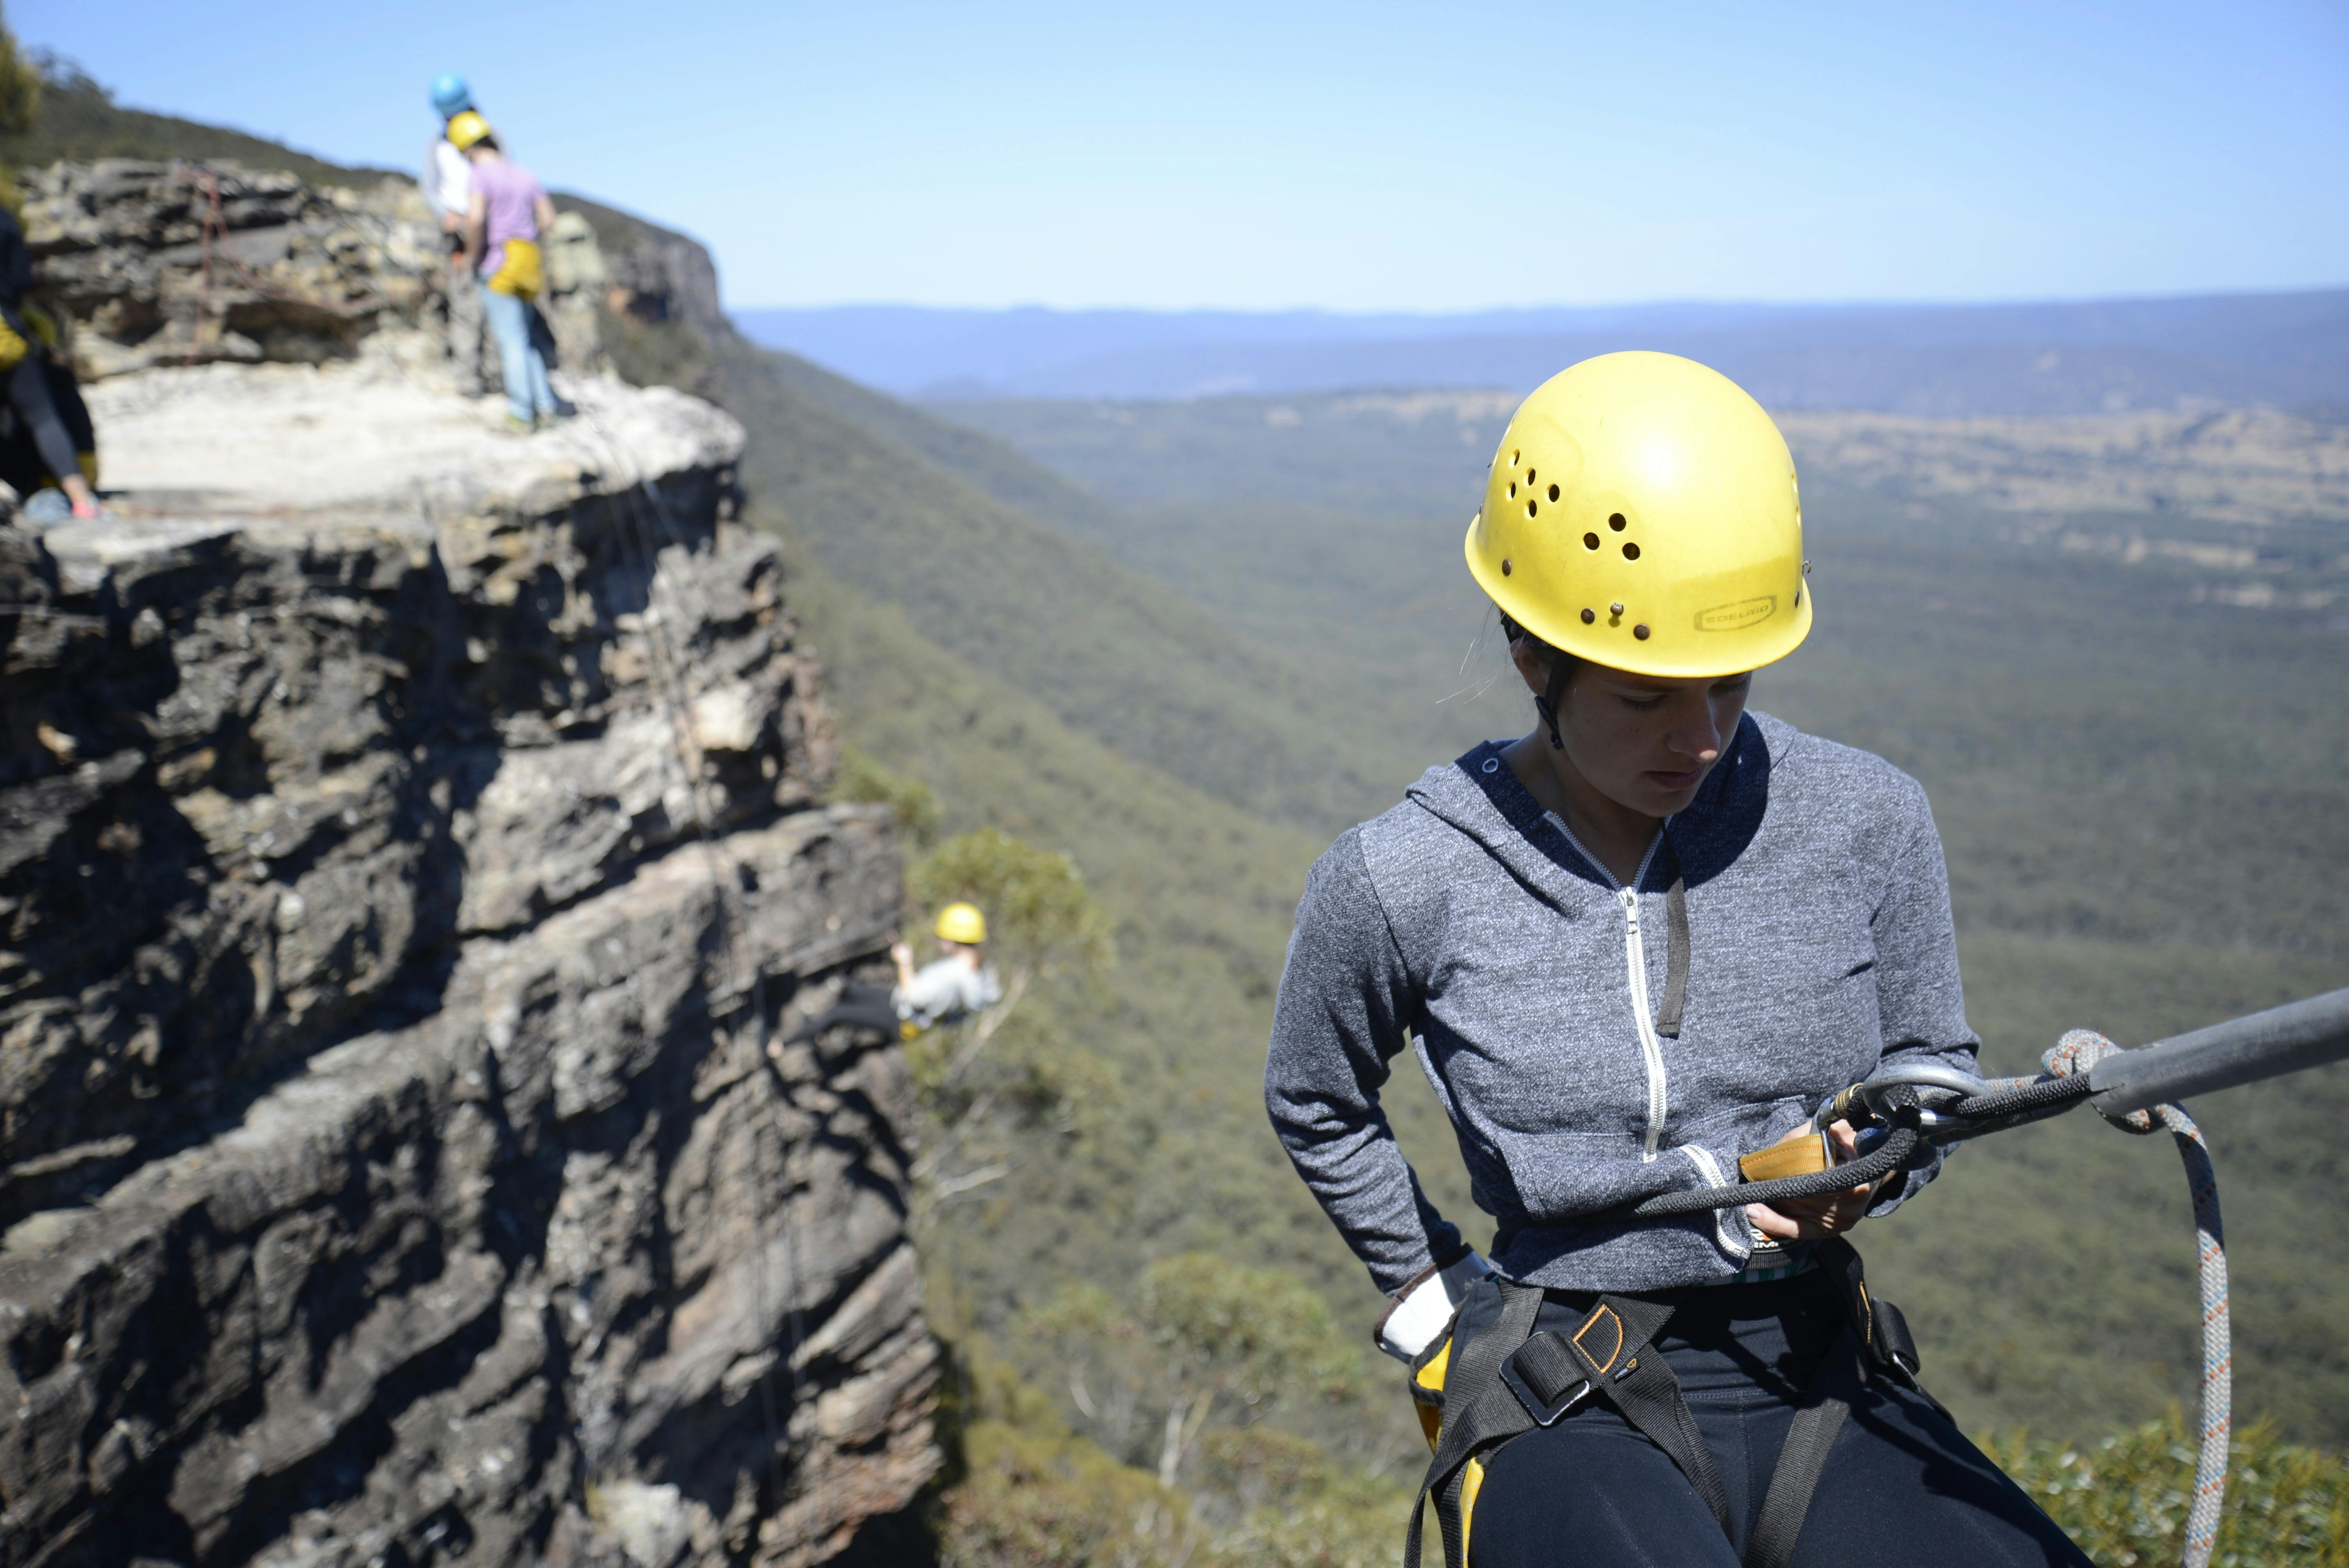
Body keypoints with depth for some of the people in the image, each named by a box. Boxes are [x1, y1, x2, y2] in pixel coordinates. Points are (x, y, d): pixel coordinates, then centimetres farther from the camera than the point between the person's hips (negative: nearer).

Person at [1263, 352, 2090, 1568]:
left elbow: (1932, 1061, 13)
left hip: (1821, 1380, 4)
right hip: (1568, 1419, -3)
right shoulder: (1400, 882, -9)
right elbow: (1317, 1108, 12)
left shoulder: (1863, 819, -4)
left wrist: (1866, 1165, -8)